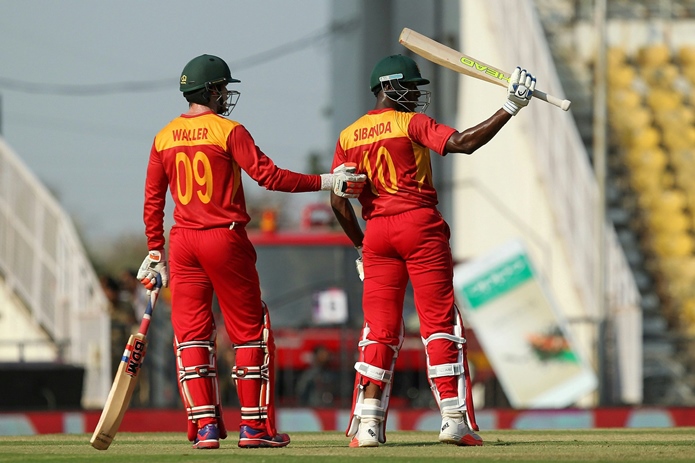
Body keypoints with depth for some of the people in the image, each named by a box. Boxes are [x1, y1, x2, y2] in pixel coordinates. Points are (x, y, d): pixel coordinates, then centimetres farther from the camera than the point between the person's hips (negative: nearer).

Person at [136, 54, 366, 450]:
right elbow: (268, 175, -14)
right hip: (226, 239, -4)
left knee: (191, 333, 6)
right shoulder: (229, 131, -7)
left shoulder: (164, 138, 7)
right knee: (250, 330, 5)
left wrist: (156, 253, 16)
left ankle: (205, 426, -1)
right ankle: (255, 425, 3)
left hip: (182, 242, 4)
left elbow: (153, 201, 9)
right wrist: (327, 182, -10)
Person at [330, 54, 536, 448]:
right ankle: (455, 419, -5)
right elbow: (462, 143, -19)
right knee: (439, 322, -1)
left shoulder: (349, 137, 10)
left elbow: (338, 201, 6)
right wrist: (510, 108, -17)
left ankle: (367, 423, -4)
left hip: (376, 234, 4)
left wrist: (362, 246, 16)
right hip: (420, 225, -4)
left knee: (380, 328, 6)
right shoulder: (411, 123, -5)